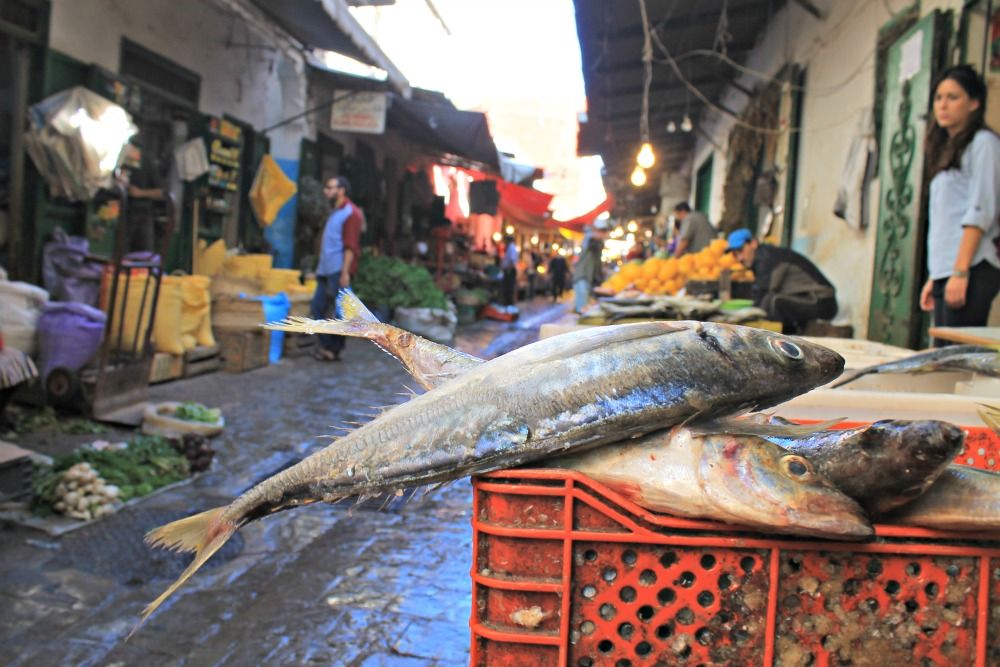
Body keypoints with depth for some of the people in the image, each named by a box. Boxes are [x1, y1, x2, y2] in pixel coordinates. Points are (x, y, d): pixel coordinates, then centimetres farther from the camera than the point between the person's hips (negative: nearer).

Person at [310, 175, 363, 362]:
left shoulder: (350, 213, -8)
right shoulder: (334, 212, 20)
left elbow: (351, 246, -15)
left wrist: (345, 272, -21)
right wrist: (319, 268, 20)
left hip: (338, 271, -9)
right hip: (325, 270, 9)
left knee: (338, 311, -2)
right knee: (317, 307, 8)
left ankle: (334, 350, 5)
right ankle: (325, 345, 17)